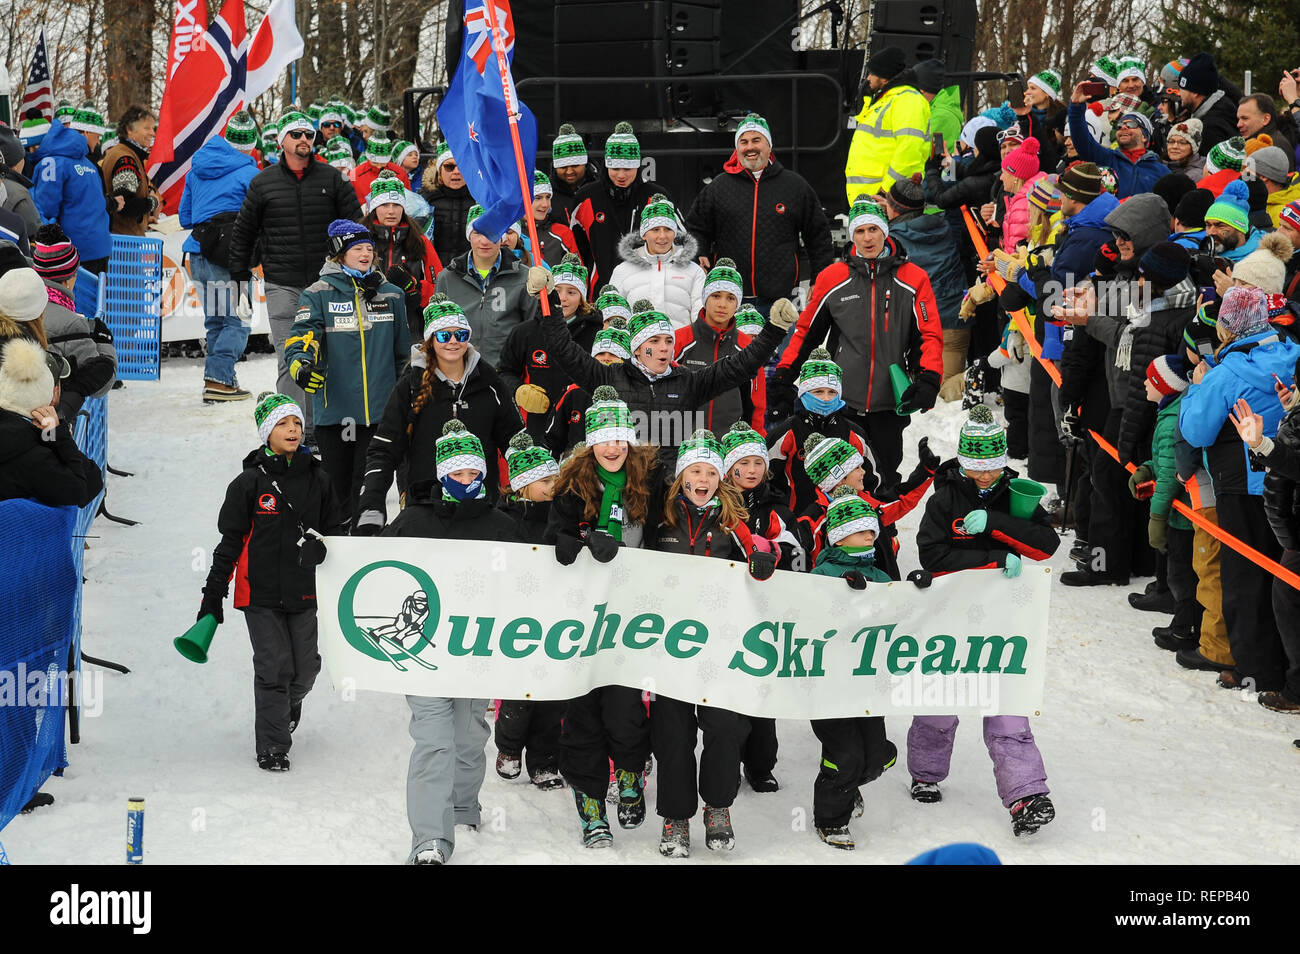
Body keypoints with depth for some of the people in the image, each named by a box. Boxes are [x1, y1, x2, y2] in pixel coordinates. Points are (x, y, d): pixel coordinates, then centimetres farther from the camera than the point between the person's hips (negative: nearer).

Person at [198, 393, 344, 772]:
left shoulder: (317, 480, 6)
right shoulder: (250, 482, -3)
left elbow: (334, 529, 16)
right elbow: (230, 540, 0)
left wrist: (319, 545, -4)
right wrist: (213, 594, -1)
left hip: (305, 591, 3)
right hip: (261, 592, -3)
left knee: (305, 667, 8)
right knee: (273, 667, -4)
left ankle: (289, 704, 43)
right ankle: (272, 747, 9)